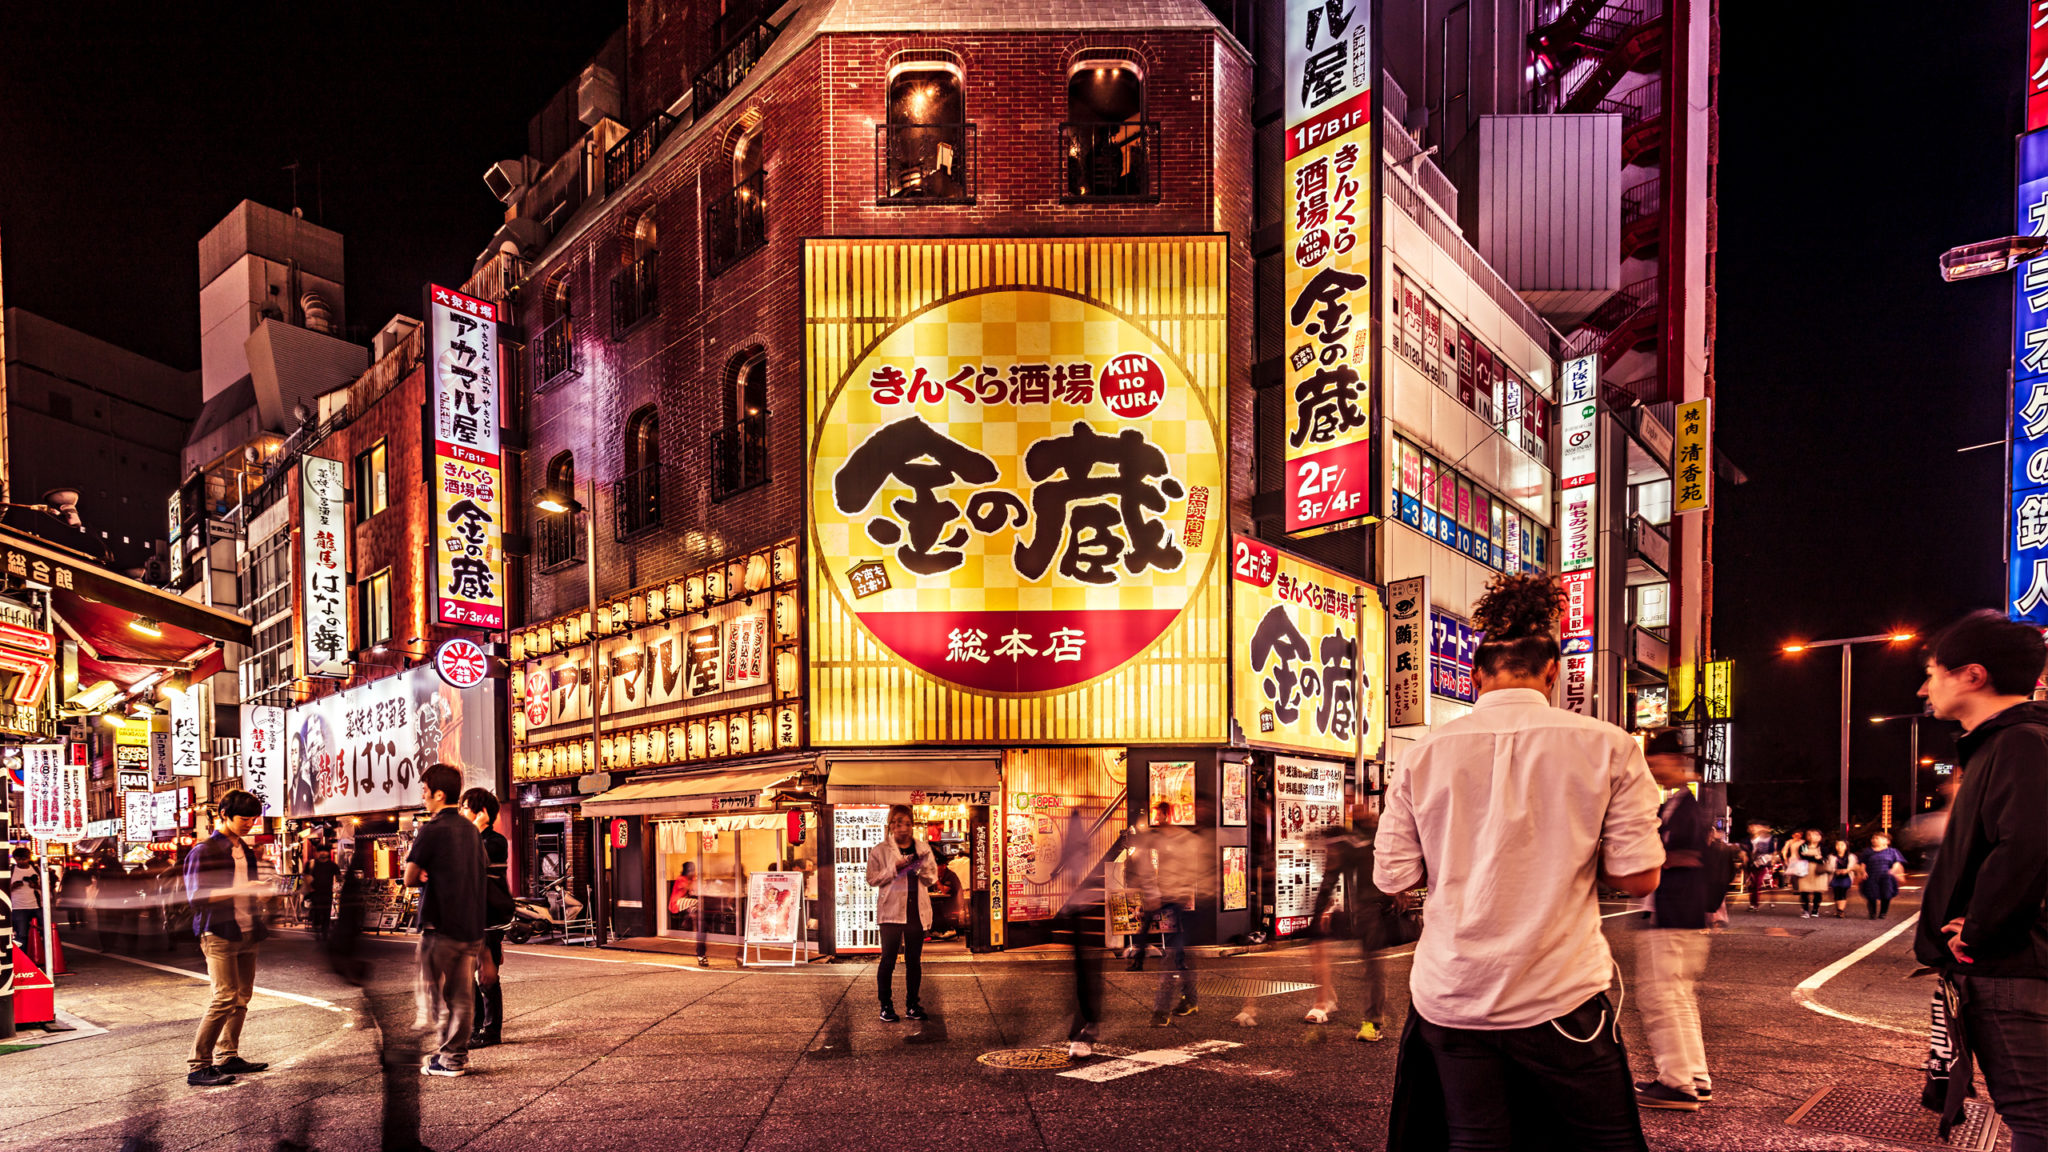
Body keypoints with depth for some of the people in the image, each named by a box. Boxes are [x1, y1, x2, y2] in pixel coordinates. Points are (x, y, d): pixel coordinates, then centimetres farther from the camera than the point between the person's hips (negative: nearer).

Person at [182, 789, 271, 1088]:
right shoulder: (204, 851, -7)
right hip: (219, 934, -7)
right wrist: (237, 890, -20)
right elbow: (196, 897, -14)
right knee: (225, 998, -12)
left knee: (242, 997, 6)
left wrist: (257, 895, 11)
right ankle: (197, 1066, -5)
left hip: (246, 933, 7)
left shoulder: (245, 850, 17)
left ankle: (227, 1058, 16)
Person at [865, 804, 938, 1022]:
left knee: (914, 960, 8)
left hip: (917, 910, 3)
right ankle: (886, 1006, 7)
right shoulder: (880, 850, 1)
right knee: (888, 959, -2)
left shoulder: (923, 848, 11)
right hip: (891, 910, -3)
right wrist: (894, 869, -14)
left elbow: (932, 878, 12)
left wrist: (922, 867, -9)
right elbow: (872, 880, -3)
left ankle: (912, 1004, 17)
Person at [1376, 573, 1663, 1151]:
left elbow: (1392, 877, 2)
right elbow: (1638, 878, -4)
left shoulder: (1424, 754, -1)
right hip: (1559, 996, -2)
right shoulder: (1608, 746, -4)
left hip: (1451, 996, 2)